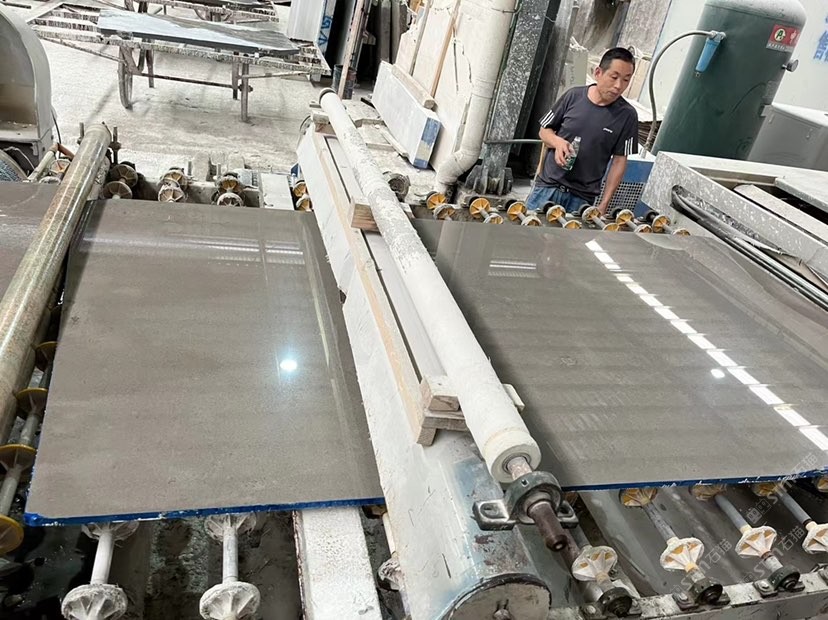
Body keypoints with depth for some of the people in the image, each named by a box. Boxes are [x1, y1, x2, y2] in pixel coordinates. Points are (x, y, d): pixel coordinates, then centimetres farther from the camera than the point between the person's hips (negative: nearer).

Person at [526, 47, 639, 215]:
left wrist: (604, 204, -6)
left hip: (582, 199, -1)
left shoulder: (626, 115, -5)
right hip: (547, 187, 2)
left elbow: (619, 161, -1)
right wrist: (558, 142, -13)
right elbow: (545, 130, 9)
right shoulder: (574, 96, -1)